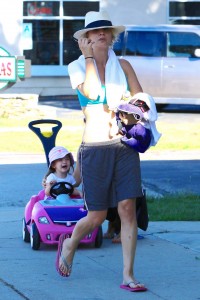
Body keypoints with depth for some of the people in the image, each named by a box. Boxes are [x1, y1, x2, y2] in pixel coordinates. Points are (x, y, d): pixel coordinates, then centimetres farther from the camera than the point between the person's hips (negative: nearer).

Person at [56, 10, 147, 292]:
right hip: (95, 148, -2)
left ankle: (128, 275, -3)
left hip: (124, 145, 2)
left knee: (128, 208, -8)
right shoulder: (77, 67, 2)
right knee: (97, 216, 3)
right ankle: (69, 245, 35)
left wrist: (119, 111, -11)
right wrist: (89, 57, -10)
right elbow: (90, 91, -17)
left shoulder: (123, 66, 8)